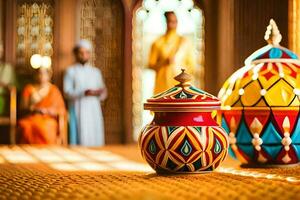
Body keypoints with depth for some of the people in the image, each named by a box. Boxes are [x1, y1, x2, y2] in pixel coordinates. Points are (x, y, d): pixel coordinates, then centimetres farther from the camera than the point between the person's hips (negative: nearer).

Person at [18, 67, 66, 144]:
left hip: (48, 120, -1)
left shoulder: (54, 90, 10)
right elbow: (23, 106, 8)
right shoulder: (29, 88, 14)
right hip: (31, 118, 1)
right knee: (26, 126, -34)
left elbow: (61, 110, 8)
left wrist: (46, 110, -7)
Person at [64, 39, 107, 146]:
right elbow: (67, 92, -6)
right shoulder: (70, 71, 5)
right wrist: (84, 93, -20)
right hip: (78, 110, -3)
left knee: (95, 140, -3)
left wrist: (99, 93, -9)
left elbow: (103, 95, 14)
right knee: (81, 139, -11)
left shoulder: (96, 72, 15)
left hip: (94, 110, 4)